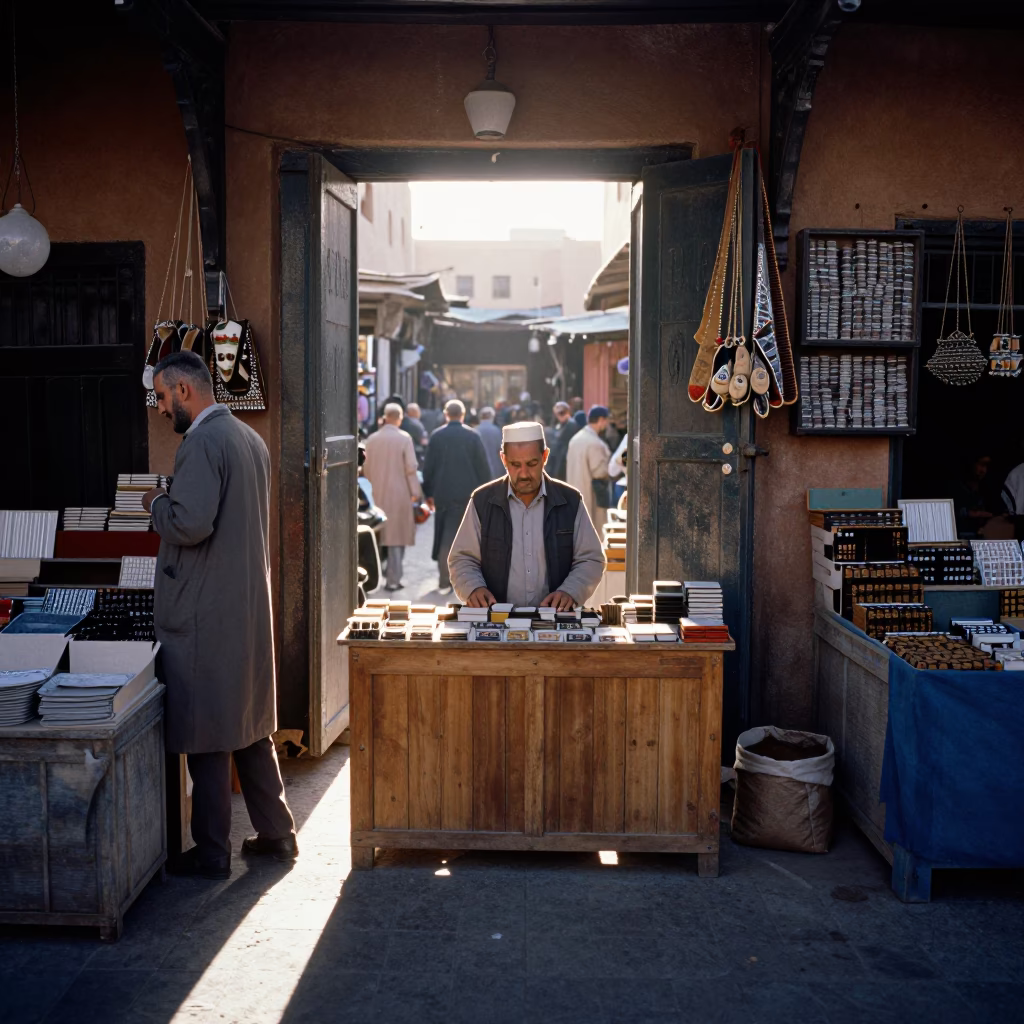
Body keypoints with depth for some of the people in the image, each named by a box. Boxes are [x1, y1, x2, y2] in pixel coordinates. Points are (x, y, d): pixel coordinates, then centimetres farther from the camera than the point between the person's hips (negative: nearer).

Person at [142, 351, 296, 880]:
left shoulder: (202, 443, -16)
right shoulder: (249, 438, 13)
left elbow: (191, 523, -25)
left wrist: (158, 503, -7)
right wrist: (174, 500, 17)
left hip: (203, 616, -9)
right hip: (250, 605, 9)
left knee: (206, 736, 1)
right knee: (252, 726, 18)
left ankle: (211, 853, 11)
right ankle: (276, 832, 26)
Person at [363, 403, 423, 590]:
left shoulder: (372, 439, 3)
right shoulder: (404, 438, -9)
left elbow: (366, 468, 8)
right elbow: (411, 468, -11)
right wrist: (415, 492, -3)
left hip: (377, 495, 4)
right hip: (399, 494, -4)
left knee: (378, 536, 14)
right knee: (397, 536, 2)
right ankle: (393, 579, -1)